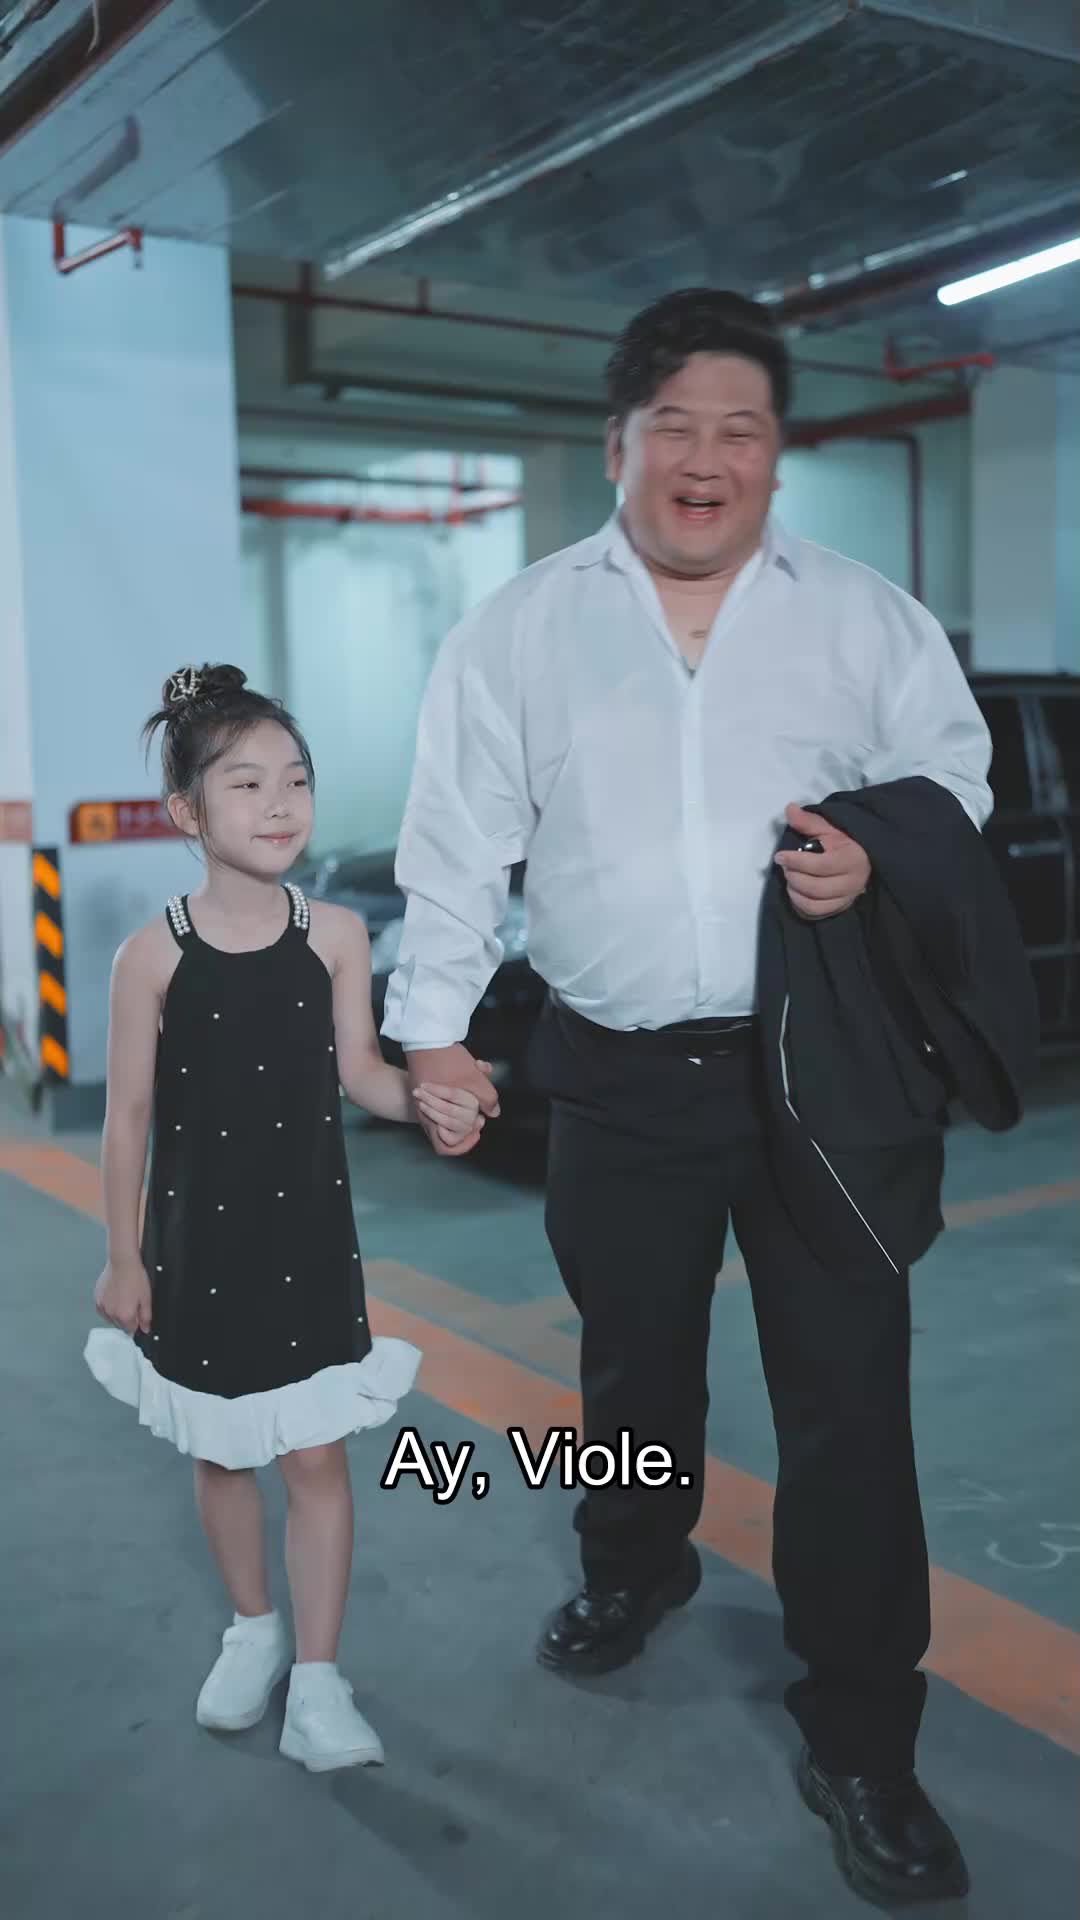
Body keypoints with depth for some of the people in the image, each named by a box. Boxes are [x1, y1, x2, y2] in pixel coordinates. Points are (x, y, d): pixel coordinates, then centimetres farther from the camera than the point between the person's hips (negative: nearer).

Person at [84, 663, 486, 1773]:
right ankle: (252, 1631, 39)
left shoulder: (334, 935, -8)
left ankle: (316, 1682, 18)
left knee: (316, 1457, 5)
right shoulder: (153, 955, -12)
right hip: (198, 1242, 0)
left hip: (307, 1237, 0)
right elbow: (130, 1115, -5)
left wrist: (423, 1100, -21)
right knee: (219, 1452, 16)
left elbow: (356, 1071, 1)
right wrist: (124, 1258, -1)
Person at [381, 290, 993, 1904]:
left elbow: (954, 776, 9)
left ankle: (860, 1742, 16)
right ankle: (633, 1571, 49)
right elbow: (461, 843, 2)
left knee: (848, 1400, 0)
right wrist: (433, 1028, -3)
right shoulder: (517, 631, 3)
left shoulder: (868, 617, 3)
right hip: (620, 1078, 1)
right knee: (632, 1362, 19)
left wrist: (882, 854, -13)